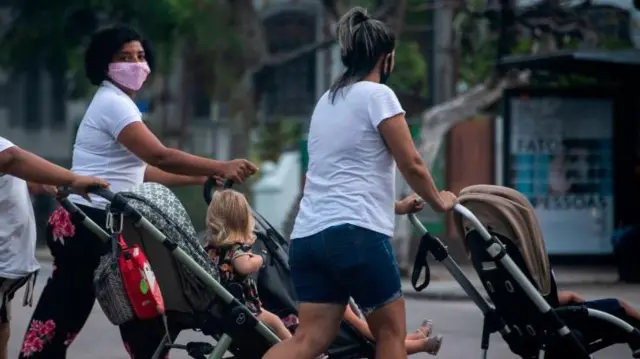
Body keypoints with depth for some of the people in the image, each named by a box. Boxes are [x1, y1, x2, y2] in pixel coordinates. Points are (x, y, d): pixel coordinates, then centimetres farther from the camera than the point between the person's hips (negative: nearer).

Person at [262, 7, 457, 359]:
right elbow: (411, 164, -3)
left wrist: (393, 205, 41)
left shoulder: (326, 101, 22)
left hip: (308, 234, 7)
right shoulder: (377, 95, -3)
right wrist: (438, 201, 16)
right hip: (355, 233, -7)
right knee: (390, 330, 8)